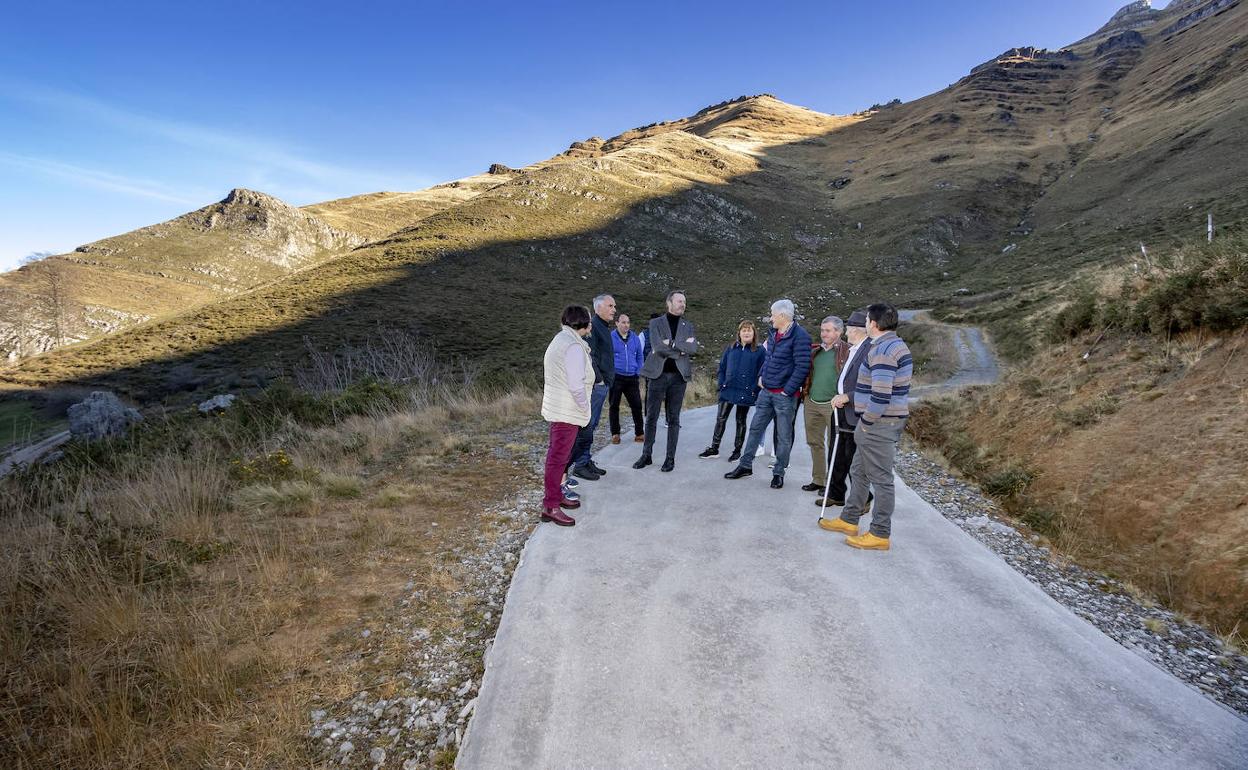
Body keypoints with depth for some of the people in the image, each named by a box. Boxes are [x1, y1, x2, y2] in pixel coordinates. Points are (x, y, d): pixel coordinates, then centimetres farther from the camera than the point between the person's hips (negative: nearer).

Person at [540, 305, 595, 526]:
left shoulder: (560, 340, 14)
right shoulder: (574, 346, -19)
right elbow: (576, 385, -24)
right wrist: (585, 407, -11)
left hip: (557, 407, 11)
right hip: (567, 411, -11)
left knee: (558, 454, 20)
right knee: (559, 457, -5)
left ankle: (556, 495, 32)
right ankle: (550, 506, 1)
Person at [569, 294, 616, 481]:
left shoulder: (604, 327, 19)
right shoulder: (593, 325, -12)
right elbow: (589, 355, -20)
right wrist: (598, 379, -18)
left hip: (603, 384, 10)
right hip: (595, 384, -10)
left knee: (592, 425, 14)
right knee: (586, 425, -5)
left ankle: (587, 461, 22)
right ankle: (580, 464, 1)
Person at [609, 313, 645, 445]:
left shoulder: (635, 339, 9)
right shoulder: (610, 338, -3)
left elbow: (639, 357, 15)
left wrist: (638, 373, 4)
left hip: (632, 378, 3)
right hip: (615, 378, -3)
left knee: (637, 405, 1)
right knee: (614, 406, 5)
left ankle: (639, 433, 9)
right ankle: (615, 434, 15)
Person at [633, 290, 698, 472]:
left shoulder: (688, 326, 12)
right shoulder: (656, 323, 5)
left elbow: (693, 348, -5)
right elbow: (657, 347, -12)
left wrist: (671, 343, -11)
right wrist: (681, 349, -7)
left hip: (679, 376, 2)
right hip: (658, 374, -2)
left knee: (674, 418, 5)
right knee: (651, 417, 3)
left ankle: (670, 458, 13)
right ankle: (646, 455, 14)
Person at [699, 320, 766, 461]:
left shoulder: (760, 351, -2)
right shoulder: (731, 348, 8)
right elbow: (722, 367, 11)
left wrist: (754, 390, -12)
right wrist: (722, 385, 1)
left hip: (745, 392, -3)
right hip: (728, 390, 3)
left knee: (741, 421, 9)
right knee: (721, 419, 3)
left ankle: (737, 451, 19)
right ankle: (714, 448, 12)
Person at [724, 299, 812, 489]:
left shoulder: (799, 336, -16)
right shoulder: (774, 333, 9)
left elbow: (802, 367, -19)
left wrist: (787, 391, -18)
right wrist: (761, 376, 11)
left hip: (785, 395, -7)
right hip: (766, 392, 8)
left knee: (784, 437, 5)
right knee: (755, 428, 12)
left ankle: (778, 473, 17)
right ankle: (745, 465, 23)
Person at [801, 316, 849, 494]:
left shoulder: (846, 351, -5)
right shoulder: (815, 350, 12)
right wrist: (805, 393, 10)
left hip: (832, 404, -6)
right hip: (811, 403, 6)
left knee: (833, 445, 3)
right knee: (815, 443, 12)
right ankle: (817, 480, 24)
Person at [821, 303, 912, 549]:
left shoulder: (882, 350, -20)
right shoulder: (897, 345, 13)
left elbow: (881, 395, -27)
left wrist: (866, 421, -14)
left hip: (878, 424, -11)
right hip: (889, 420, 11)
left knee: (880, 479, -1)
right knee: (858, 472, 19)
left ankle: (880, 534, 9)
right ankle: (849, 520, 31)